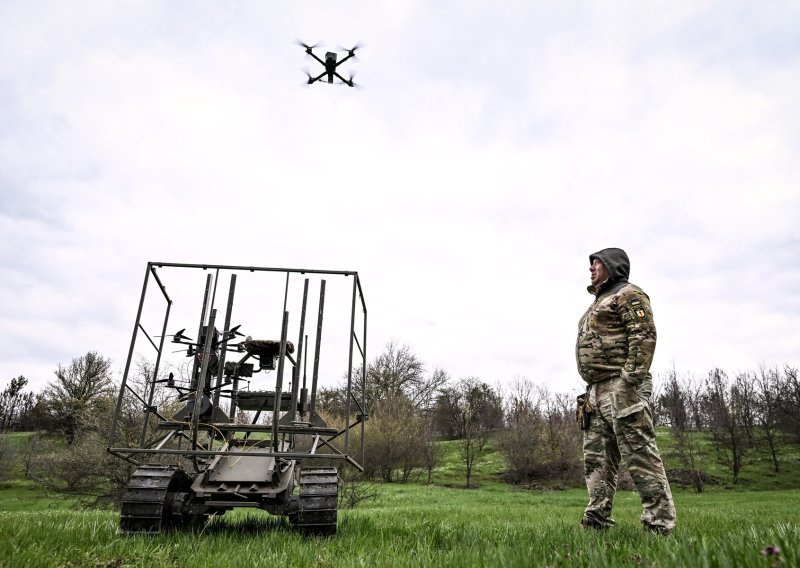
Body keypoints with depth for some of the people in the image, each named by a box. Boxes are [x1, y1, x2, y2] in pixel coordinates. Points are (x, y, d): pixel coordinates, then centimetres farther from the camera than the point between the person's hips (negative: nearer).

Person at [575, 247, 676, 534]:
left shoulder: (628, 294, -1)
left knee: (640, 455, -8)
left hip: (621, 386, -10)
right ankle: (596, 520, 12)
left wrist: (630, 380, -23)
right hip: (597, 392, 10)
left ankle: (660, 524, -2)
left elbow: (644, 337, -14)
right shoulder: (598, 303, 27)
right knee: (596, 458, 7)